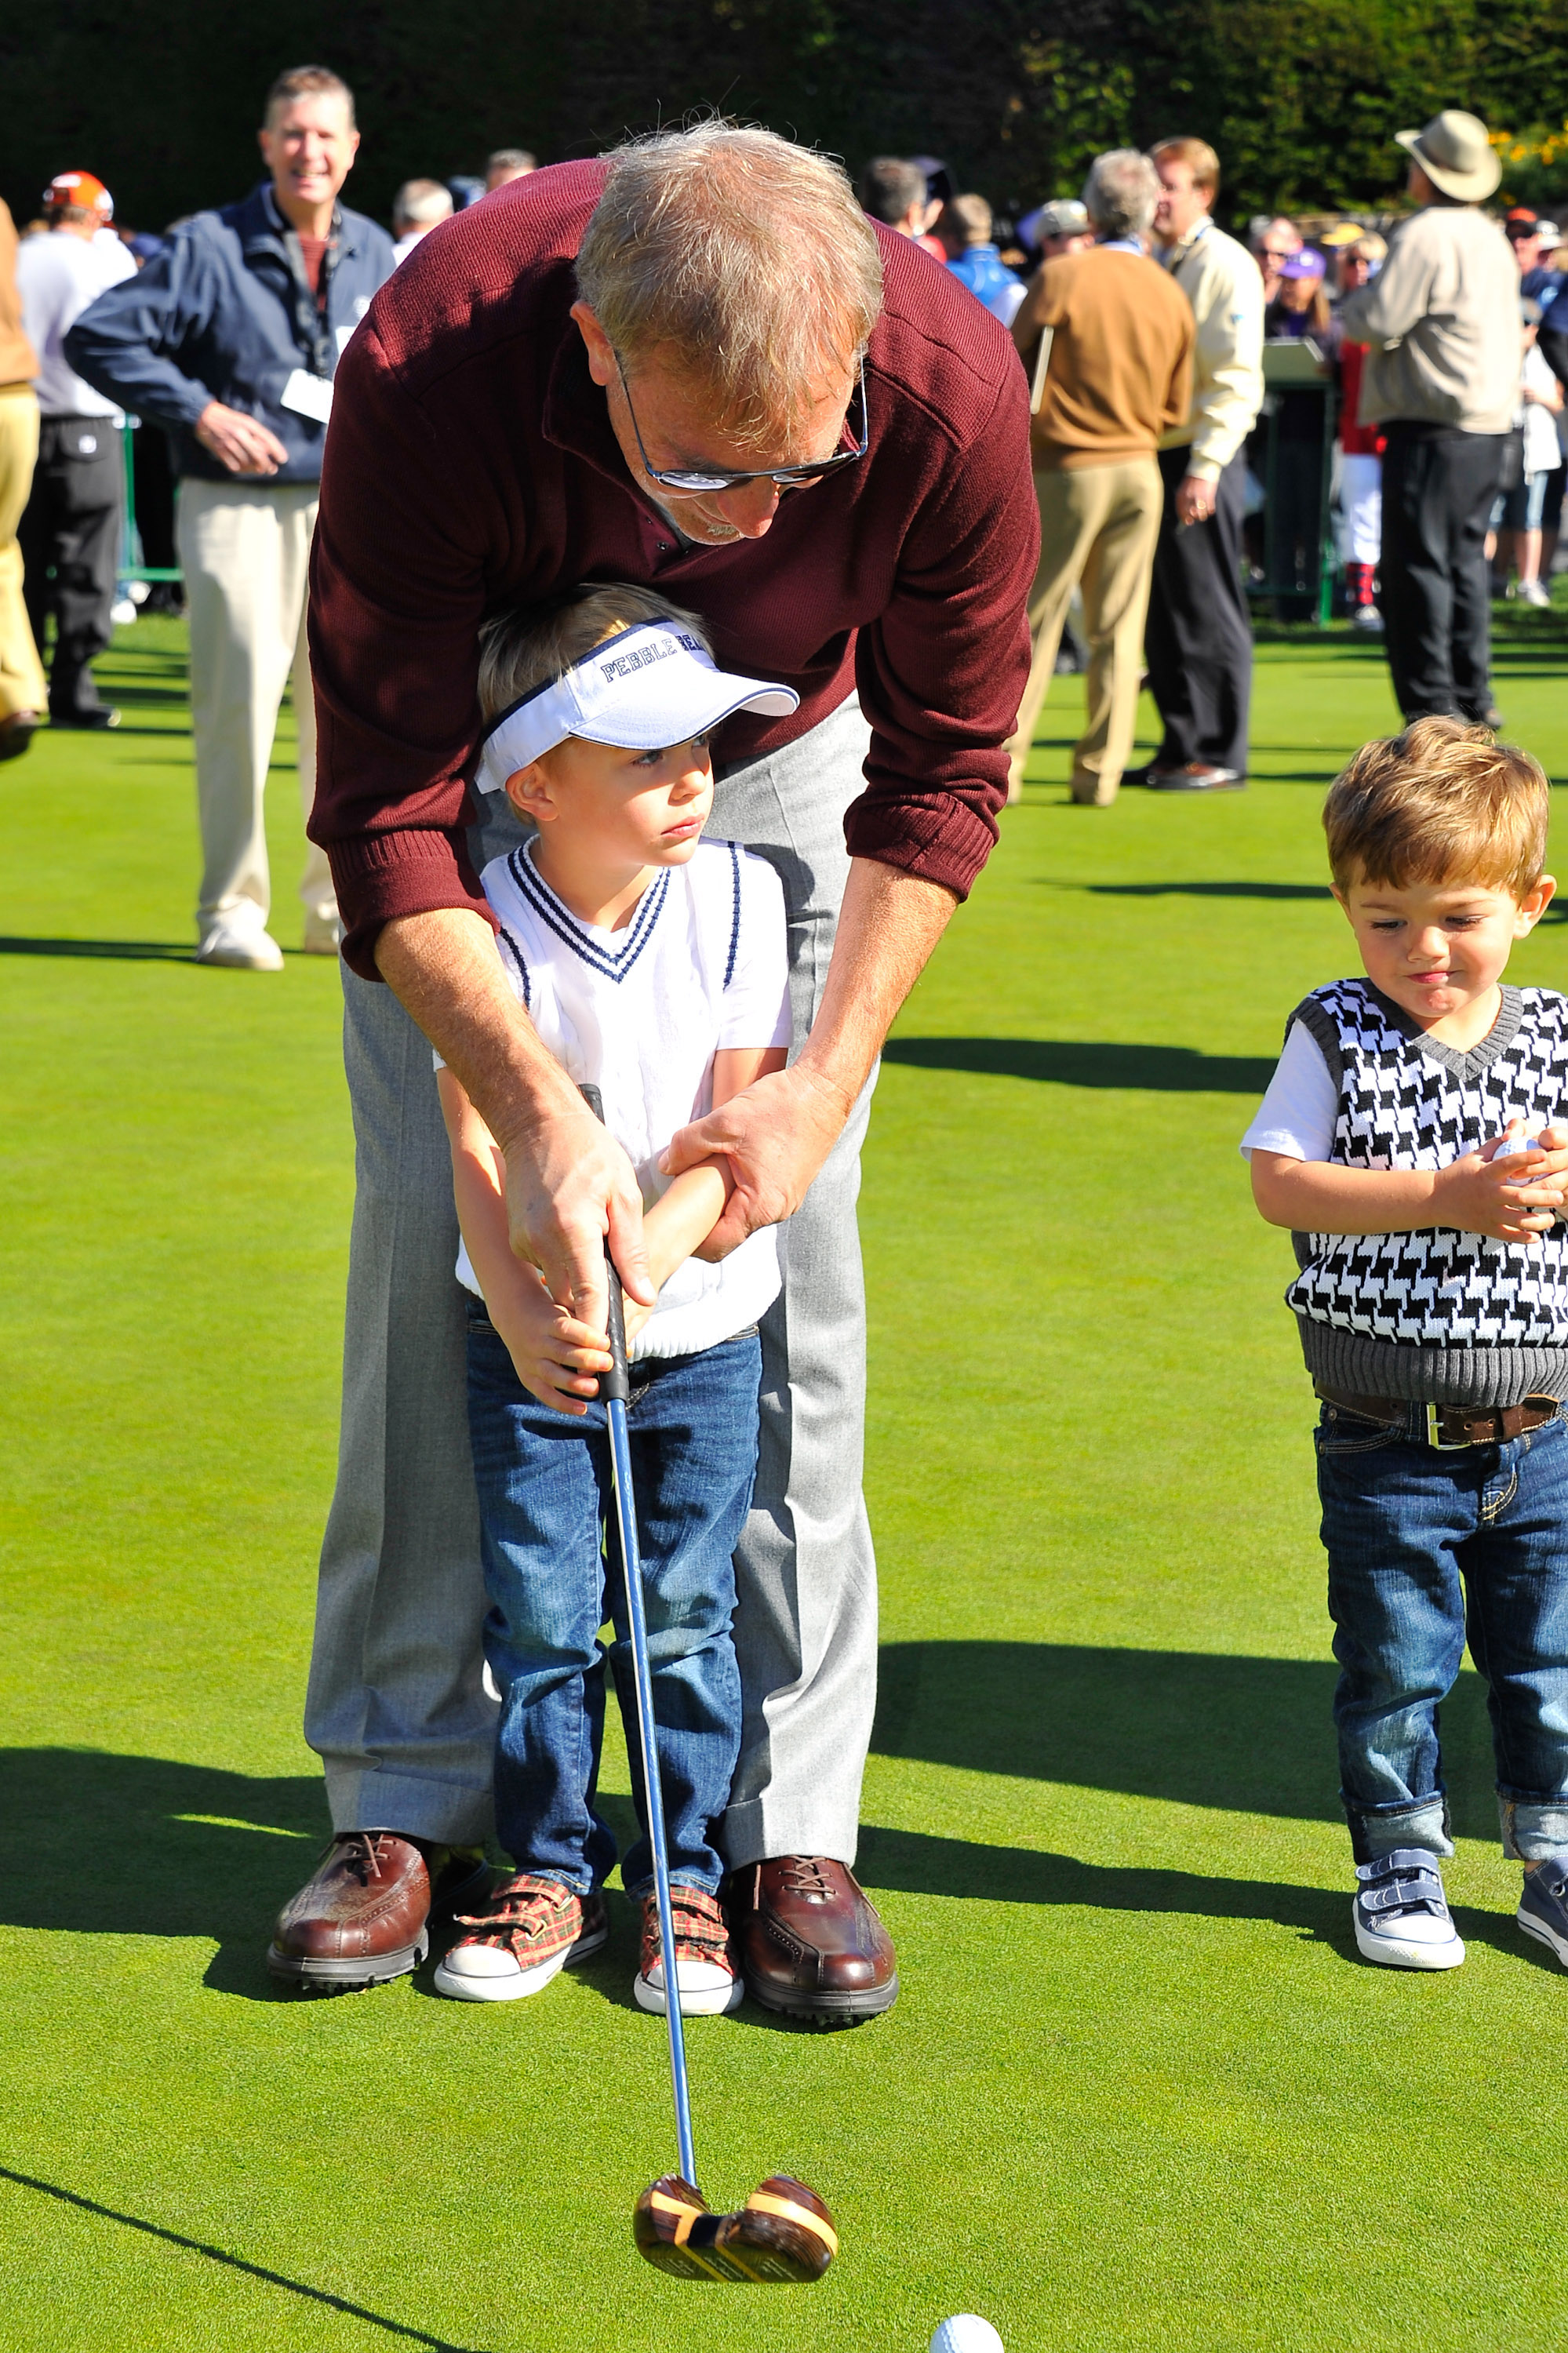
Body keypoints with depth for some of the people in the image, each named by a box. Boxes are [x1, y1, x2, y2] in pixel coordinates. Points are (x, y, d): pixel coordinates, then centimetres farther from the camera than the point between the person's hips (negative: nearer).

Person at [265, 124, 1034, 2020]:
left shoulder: (953, 387, -33)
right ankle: (408, 1798, 5)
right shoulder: (431, 364, -38)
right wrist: (541, 1117, -39)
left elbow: (941, 774, -16)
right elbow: (383, 809, -29)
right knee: (428, 1226, -8)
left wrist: (828, 1078, -24)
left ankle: (787, 1823, 2)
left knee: (792, 1251, -8)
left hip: (779, 760, 1)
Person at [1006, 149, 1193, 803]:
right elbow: (1176, 409, 9)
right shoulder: (1170, 294, 3)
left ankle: (1003, 760, 4)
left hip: (1065, 469, -3)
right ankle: (1101, 770, 7)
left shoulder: (1060, 278, -10)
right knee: (1118, 629, 7)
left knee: (1033, 620, 3)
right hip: (1138, 471, 3)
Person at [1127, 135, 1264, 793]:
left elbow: (1236, 379, -16)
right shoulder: (1155, 263, 16)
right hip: (1153, 454, 8)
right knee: (1162, 613, 10)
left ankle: (1219, 756, 2)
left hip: (1199, 462, -8)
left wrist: (1203, 470, -21)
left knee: (1206, 612, -4)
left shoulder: (1224, 266, -10)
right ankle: (1180, 749, 17)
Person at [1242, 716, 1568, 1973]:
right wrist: (1446, 1197, -22)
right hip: (1387, 1444, -2)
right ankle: (1399, 1860, 24)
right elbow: (1281, 1184, -15)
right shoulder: (1337, 1037, -5)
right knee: (1394, 1662, 7)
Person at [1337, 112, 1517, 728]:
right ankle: (1472, 698, 18)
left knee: (1417, 563, -7)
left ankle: (1431, 706, -9)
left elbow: (1378, 322, -16)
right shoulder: (1493, 239, 16)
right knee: (1464, 561, 15)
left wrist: (1354, 303, 4)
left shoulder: (1426, 235, -14)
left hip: (1431, 425, -9)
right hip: (1487, 423, 9)